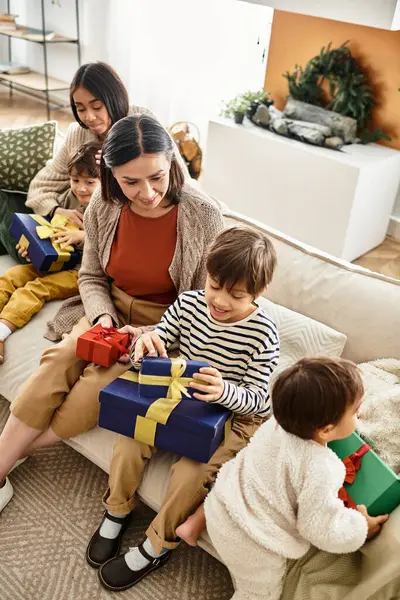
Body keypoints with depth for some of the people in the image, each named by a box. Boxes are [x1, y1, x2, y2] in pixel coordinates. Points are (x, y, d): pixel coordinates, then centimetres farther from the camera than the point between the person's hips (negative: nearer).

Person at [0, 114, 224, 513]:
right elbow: (91, 277, 5)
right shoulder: (104, 207, -9)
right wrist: (102, 317, -15)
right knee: (58, 361, -20)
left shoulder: (203, 216, -19)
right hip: (112, 312, 4)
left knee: (100, 380, -24)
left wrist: (153, 336, -23)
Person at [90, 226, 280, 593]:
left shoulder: (262, 333, -19)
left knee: (191, 471, -24)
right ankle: (117, 511, 12)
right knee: (133, 435, -16)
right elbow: (161, 339, -1)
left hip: (234, 414, -4)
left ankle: (157, 546, 4)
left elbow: (259, 400, -19)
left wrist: (225, 391, -41)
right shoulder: (189, 304, -8)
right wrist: (146, 341, -26)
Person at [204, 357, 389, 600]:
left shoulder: (278, 423, -13)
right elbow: (323, 530, -20)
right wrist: (360, 527, -1)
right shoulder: (319, 472, -32)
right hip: (251, 547, -6)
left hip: (222, 508, 6)